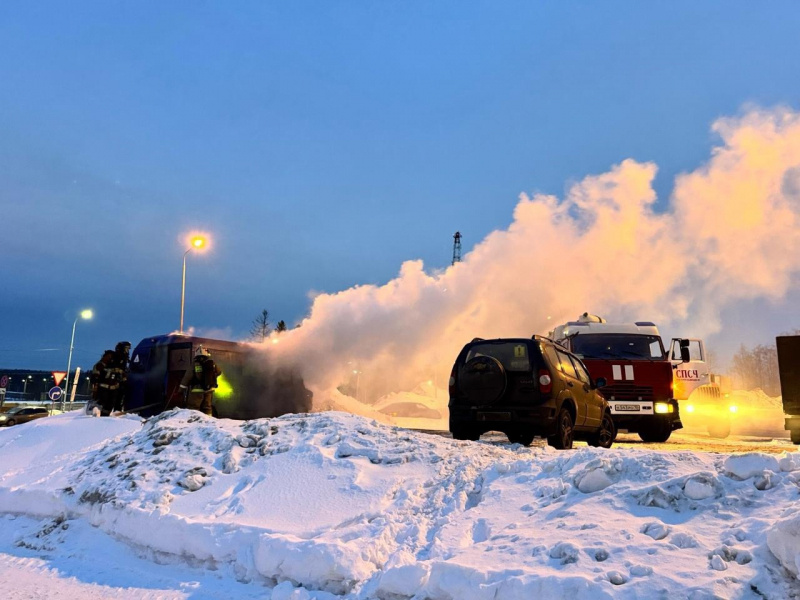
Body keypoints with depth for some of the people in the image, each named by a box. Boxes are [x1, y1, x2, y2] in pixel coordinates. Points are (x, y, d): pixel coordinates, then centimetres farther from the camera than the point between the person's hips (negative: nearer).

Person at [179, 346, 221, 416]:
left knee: (193, 409, 2)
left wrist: (182, 388, 1)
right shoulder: (212, 363, -3)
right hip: (209, 390, 4)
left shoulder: (194, 365, -11)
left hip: (196, 391, -3)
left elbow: (187, 377, -8)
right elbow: (219, 372, 14)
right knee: (207, 408, 13)